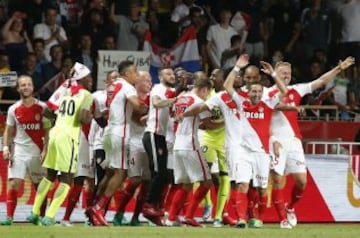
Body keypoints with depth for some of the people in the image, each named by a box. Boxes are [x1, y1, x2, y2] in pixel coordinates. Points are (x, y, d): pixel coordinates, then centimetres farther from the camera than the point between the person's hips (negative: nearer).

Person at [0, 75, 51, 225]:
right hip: (18, 151, 0)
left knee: (40, 185, 6)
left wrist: (45, 150, -8)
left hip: (37, 152, 0)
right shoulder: (13, 109, 3)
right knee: (14, 183, -10)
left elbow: (47, 131, 0)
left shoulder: (42, 107, -2)